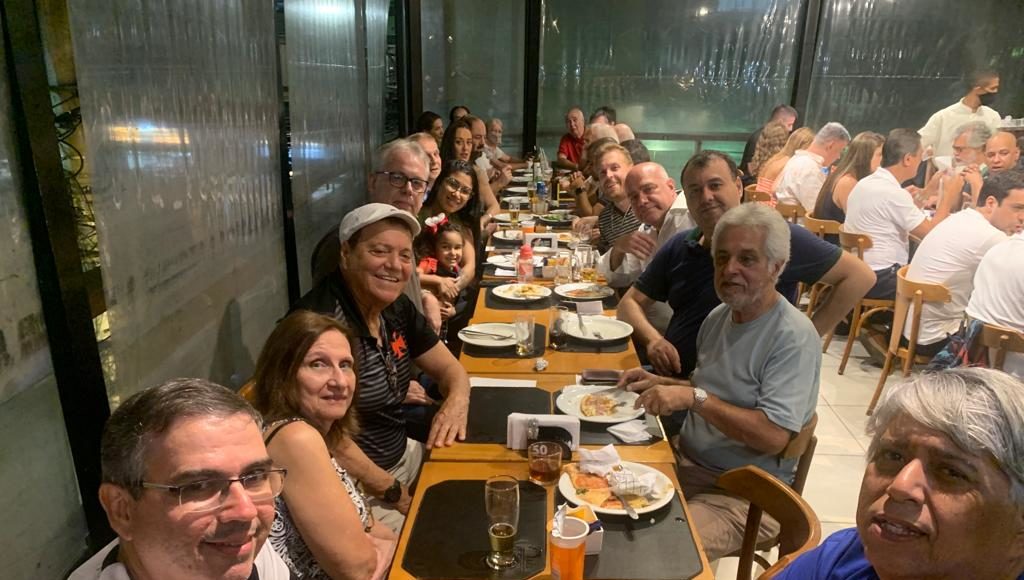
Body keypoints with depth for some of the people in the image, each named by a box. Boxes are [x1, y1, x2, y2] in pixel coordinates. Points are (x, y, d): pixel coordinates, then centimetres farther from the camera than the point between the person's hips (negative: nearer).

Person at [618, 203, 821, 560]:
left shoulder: (794, 337, -18)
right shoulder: (719, 316, 6)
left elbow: (774, 436, -26)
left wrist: (694, 397, -28)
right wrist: (663, 384, 3)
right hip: (687, 463, 7)